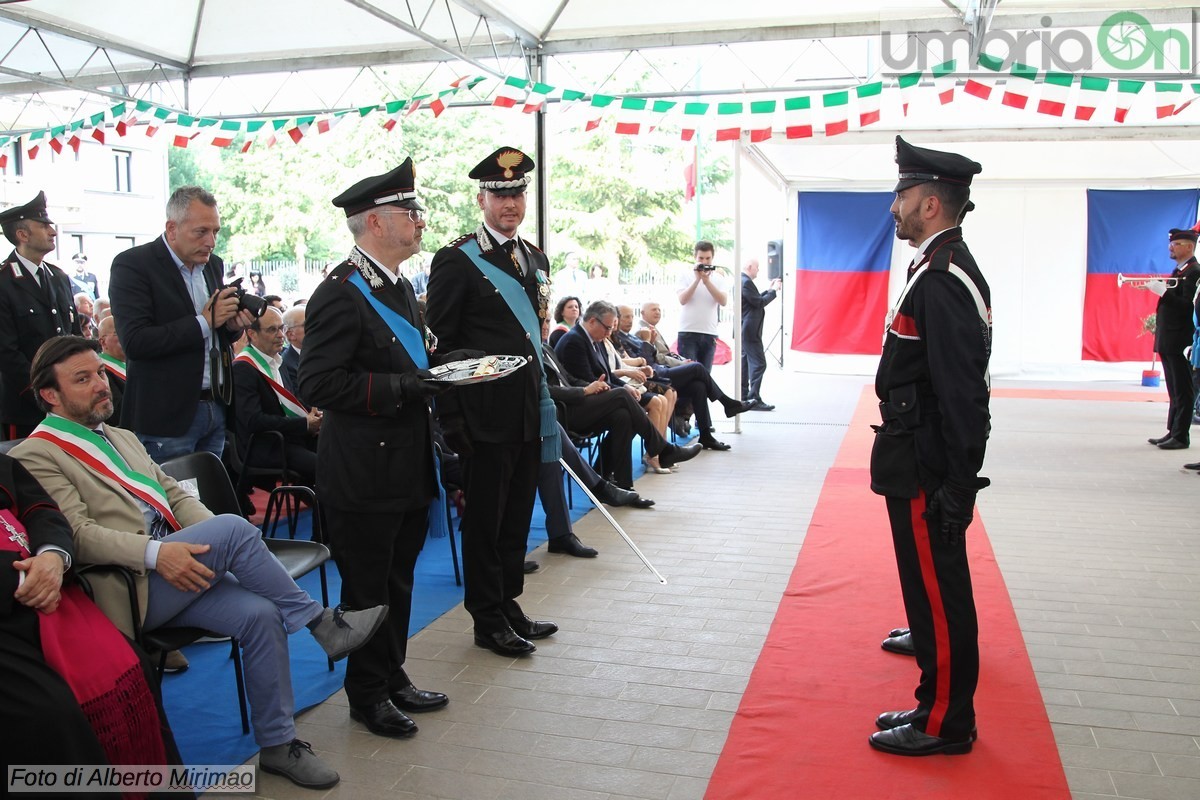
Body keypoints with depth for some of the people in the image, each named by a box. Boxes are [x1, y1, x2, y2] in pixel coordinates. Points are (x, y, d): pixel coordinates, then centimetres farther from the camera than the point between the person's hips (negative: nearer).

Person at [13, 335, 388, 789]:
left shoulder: (122, 439, 24)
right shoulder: (36, 456, 0)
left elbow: (175, 495, 20)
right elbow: (78, 534, -12)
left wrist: (225, 544, 1)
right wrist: (155, 552, -27)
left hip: (177, 571, 7)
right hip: (128, 588, -7)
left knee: (259, 614, -17)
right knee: (233, 526, -26)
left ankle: (277, 744, -1)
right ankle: (321, 623, -12)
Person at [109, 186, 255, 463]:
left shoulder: (213, 264, 12)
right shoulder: (133, 264, -9)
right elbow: (135, 342, -19)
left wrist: (233, 325, -3)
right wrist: (204, 322, -20)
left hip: (215, 408, 6)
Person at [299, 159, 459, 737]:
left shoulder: (400, 287, 14)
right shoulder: (340, 294, -17)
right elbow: (318, 383, -22)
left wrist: (441, 365, 6)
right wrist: (399, 388, -25)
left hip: (406, 467, 9)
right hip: (365, 473, -9)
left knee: (398, 581, 20)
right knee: (368, 589, 6)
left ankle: (393, 679, 35)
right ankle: (367, 696, 24)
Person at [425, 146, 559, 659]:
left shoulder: (536, 258, 13)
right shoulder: (457, 261, -8)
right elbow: (438, 345, -10)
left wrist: (545, 401, 14)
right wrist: (452, 421, -14)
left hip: (530, 411, 7)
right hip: (486, 414, -6)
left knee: (517, 516, 15)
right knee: (485, 520, 5)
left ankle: (508, 604, 29)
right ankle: (488, 621, 18)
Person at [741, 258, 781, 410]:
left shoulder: (742, 281, 15)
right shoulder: (746, 282, -17)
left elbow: (756, 299, 20)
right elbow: (759, 303, -17)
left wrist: (770, 289, 14)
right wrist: (773, 291, -6)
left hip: (745, 330, 11)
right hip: (750, 331, -11)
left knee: (746, 362, 13)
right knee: (759, 363, -10)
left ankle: (743, 397, 17)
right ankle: (755, 400, -12)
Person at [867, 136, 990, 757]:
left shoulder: (944, 281, -20)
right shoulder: (942, 269, 12)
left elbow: (962, 395, -24)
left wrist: (956, 489, -21)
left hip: (928, 474, -10)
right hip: (922, 468, 10)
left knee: (939, 595, 2)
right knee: (934, 589, 21)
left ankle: (945, 725, 16)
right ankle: (939, 706, 39)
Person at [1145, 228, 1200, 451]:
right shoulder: (1179, 271, 17)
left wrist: (1163, 291, -22)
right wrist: (1157, 289, 7)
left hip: (1180, 341, -10)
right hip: (1169, 341, 10)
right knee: (1175, 391, 13)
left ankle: (1181, 436, 0)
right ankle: (1173, 432, 19)